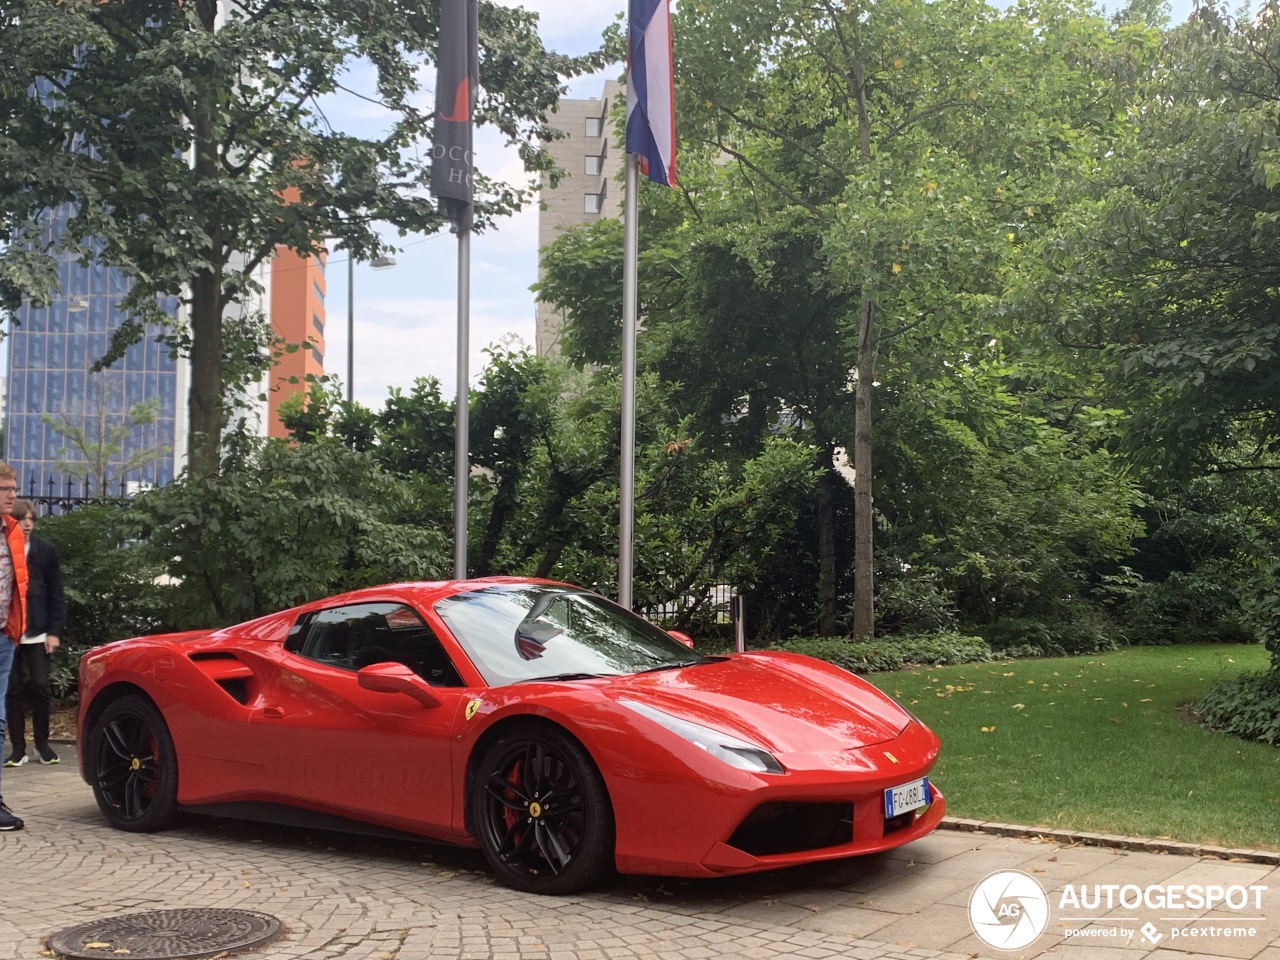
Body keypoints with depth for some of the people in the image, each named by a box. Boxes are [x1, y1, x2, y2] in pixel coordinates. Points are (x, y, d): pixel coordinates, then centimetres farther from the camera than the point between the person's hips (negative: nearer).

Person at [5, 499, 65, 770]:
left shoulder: (46, 550, 1)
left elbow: (56, 594, 3)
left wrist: (55, 631, -2)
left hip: (37, 633, 0)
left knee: (40, 687, 1)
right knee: (13, 689, 5)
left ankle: (42, 742, 16)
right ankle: (18, 747, 12)